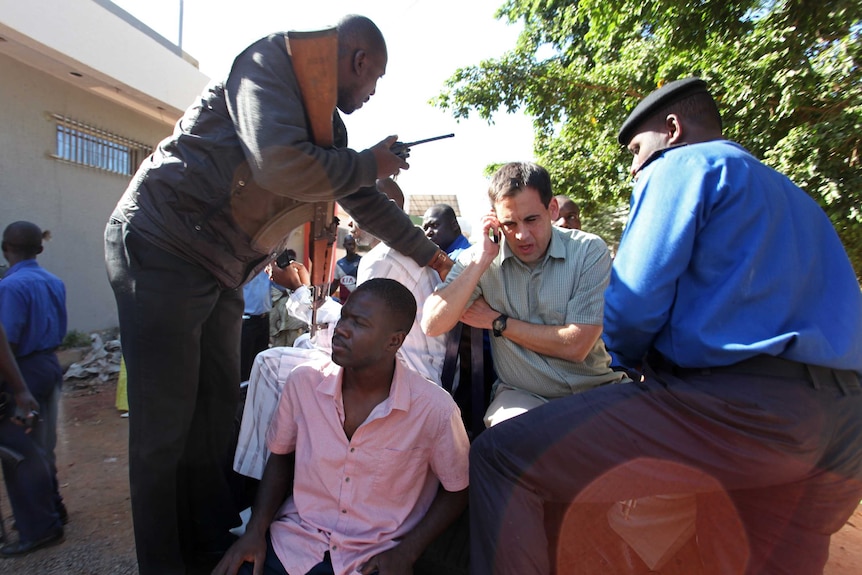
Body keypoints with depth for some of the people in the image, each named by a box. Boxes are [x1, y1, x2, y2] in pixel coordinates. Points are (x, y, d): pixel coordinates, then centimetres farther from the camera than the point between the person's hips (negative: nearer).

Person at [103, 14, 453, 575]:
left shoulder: (329, 125, 15)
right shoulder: (272, 60, -9)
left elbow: (368, 203, 23)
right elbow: (280, 165, -27)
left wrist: (429, 253, 28)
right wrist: (370, 163, -10)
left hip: (222, 274, 8)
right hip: (163, 248, -8)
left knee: (216, 418, 10)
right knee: (164, 428, -2)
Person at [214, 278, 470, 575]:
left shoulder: (435, 410, -20)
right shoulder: (303, 381, -12)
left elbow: (457, 490, -3)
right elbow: (281, 457, 6)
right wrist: (256, 530, -5)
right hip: (293, 542, 1)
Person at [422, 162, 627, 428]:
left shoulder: (589, 250, -8)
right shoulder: (477, 259, -4)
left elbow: (575, 345, -14)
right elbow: (432, 326, -15)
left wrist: (498, 322, -8)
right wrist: (480, 262, -20)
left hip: (596, 389, 2)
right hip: (521, 395, -1)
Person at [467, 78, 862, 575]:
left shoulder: (682, 165, 1)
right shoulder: (794, 197, 28)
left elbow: (634, 303, -11)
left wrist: (632, 359, 11)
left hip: (736, 403, -10)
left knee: (497, 459, -8)